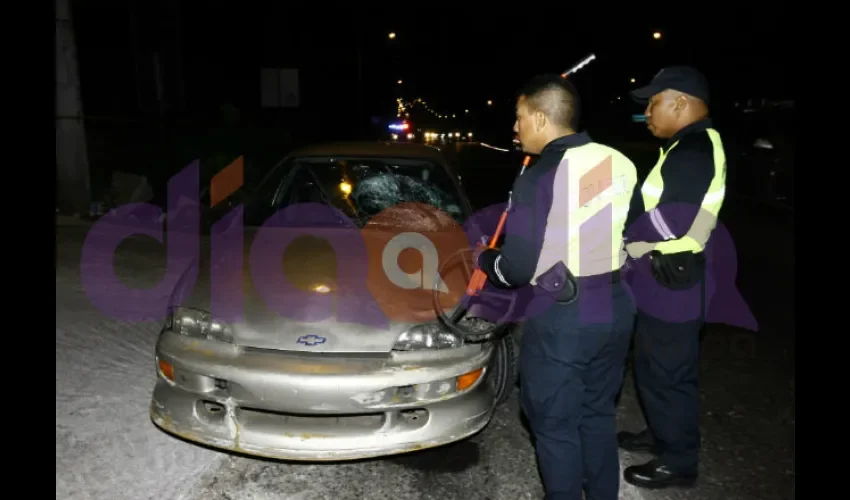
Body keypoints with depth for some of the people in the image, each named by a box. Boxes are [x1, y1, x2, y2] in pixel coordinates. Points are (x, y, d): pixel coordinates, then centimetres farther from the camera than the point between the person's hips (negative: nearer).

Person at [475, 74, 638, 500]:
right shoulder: (620, 164, 2)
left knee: (556, 425, 11)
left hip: (561, 317, -7)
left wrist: (484, 258, 3)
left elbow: (517, 269, -18)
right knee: (598, 414, 23)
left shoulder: (537, 179, -18)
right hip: (615, 307, 7)